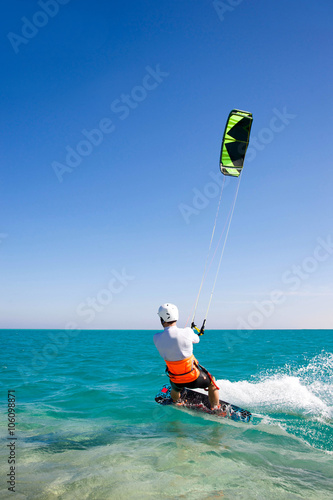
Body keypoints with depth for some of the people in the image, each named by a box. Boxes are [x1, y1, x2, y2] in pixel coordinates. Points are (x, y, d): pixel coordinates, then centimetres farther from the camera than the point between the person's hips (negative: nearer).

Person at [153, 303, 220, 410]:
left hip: (176, 381, 3)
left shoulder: (156, 338, -15)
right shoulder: (186, 332, -22)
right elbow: (196, 340, 1)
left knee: (175, 389, 39)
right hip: (193, 378, -3)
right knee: (212, 382, 29)